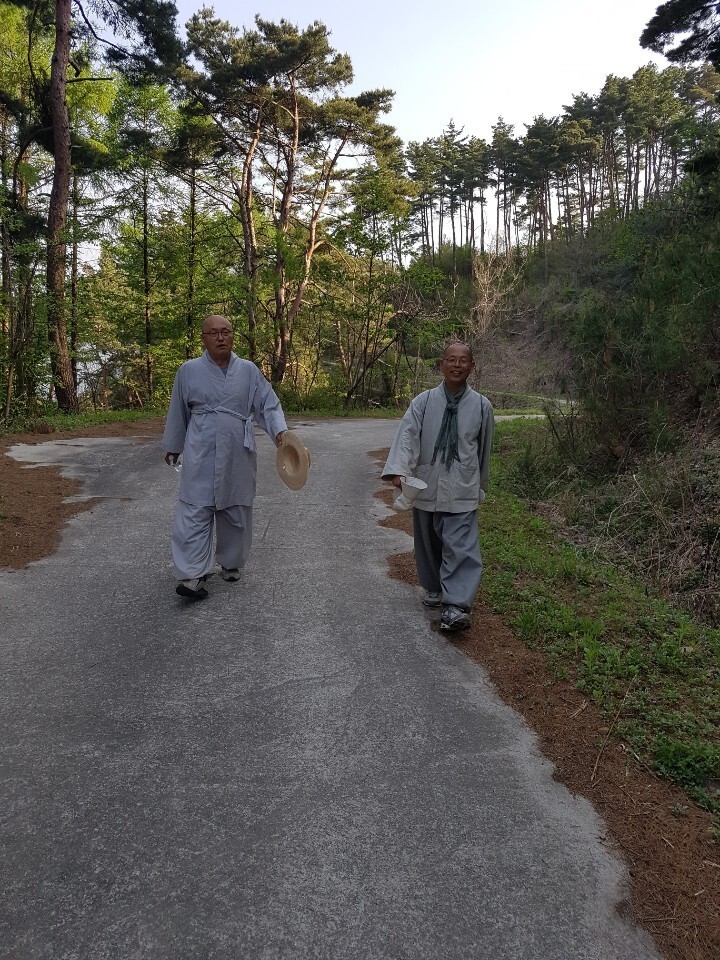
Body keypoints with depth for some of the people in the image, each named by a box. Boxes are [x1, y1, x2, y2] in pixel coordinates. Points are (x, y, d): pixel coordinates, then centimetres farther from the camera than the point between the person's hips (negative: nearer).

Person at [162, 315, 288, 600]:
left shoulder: (248, 370, 4)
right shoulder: (189, 370, 2)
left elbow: (267, 405, 4)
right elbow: (178, 412, 11)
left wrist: (279, 431, -13)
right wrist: (173, 445, 18)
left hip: (238, 455, 2)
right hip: (201, 454, -2)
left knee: (236, 510, 11)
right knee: (195, 511, -8)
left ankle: (231, 563, 30)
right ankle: (191, 575, -8)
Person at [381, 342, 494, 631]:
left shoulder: (481, 405, 0)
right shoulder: (423, 401, -2)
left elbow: (484, 446, 10)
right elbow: (407, 434, -13)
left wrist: (480, 484, 18)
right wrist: (398, 470, -29)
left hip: (462, 491, -1)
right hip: (426, 486, 2)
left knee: (460, 546, -10)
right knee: (428, 543, 16)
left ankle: (457, 605, -9)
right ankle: (436, 589, 37)